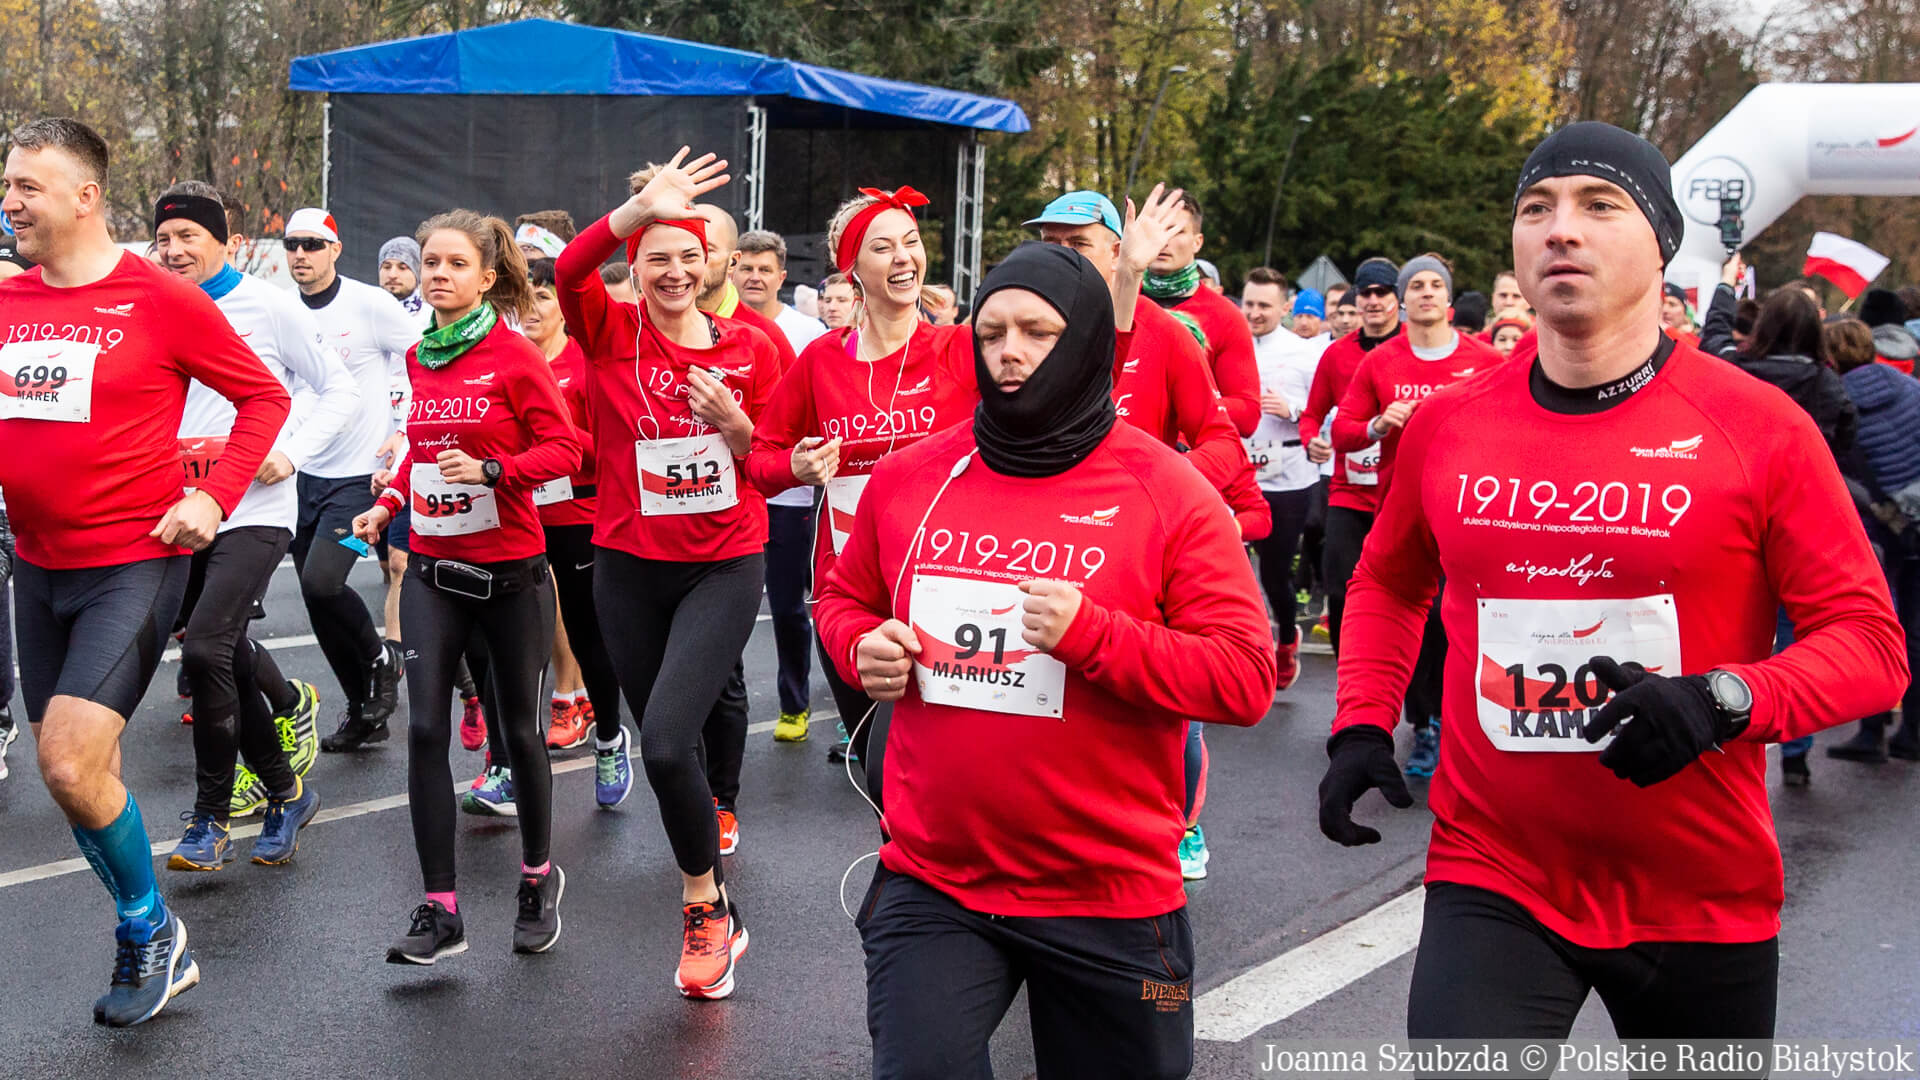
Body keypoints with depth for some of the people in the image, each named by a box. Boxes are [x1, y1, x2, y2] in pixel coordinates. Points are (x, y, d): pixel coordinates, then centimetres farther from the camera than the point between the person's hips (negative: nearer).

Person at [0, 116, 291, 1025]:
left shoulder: (159, 299, -10)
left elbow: (263, 397, -4)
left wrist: (214, 496, -13)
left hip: (133, 564, -6)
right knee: (85, 775, 12)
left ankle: (149, 930, 11)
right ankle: (155, 950, 30)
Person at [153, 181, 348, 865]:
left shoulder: (267, 305, -2)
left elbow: (340, 390, 1)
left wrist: (290, 454, -12)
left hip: (255, 508, -6)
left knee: (205, 650, -18)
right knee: (226, 655, 11)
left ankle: (211, 818, -3)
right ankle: (285, 793, 30)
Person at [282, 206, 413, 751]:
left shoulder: (369, 303, -9)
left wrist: (406, 431, -10)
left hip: (360, 474, -6)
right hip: (303, 476, 6)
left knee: (321, 583, -21)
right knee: (318, 602, 8)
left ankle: (381, 658, 7)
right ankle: (363, 712, 24)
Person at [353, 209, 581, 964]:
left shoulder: (514, 356, -8)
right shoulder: (419, 359, 9)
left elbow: (564, 448, -11)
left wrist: (489, 468, -24)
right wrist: (389, 504, 9)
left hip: (510, 569, -4)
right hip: (433, 568, 4)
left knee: (519, 728, 8)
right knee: (426, 728, -5)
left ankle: (539, 876, 31)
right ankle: (440, 910, 2)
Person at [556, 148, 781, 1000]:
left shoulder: (750, 349, 1)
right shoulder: (612, 334, -2)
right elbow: (568, 269, -23)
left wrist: (736, 426, -14)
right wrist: (640, 207, -32)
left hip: (723, 568, -2)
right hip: (629, 568, 2)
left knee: (666, 743, -19)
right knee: (666, 747, 12)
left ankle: (703, 909, 5)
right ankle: (715, 905, 34)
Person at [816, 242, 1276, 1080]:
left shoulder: (1168, 491, -8)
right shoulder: (908, 477, 2)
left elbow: (1245, 678, -12)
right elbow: (844, 600, 19)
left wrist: (1090, 633, -24)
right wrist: (863, 649, -5)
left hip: (1109, 898, -1)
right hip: (930, 883, 2)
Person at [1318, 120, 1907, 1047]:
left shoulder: (1760, 428, -9)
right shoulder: (1445, 426, -1)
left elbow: (1869, 640, -7)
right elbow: (1389, 583, 17)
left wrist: (1726, 699, -25)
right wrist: (1361, 726, 4)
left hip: (1703, 898, 0)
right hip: (1492, 882, 1)